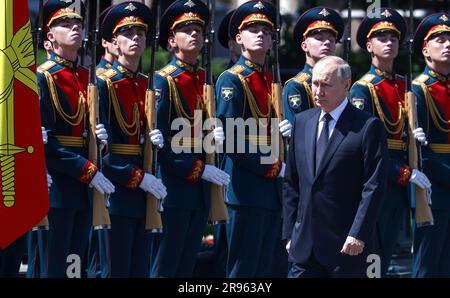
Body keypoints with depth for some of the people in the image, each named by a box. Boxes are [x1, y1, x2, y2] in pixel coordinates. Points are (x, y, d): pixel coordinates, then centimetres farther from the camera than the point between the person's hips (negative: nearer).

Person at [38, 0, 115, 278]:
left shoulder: (87, 78, 13)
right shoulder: (43, 78, -8)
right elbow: (44, 140, -15)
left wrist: (100, 136, -3)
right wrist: (88, 171, -17)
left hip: (84, 186, 7)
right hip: (57, 184, -7)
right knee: (55, 265, -5)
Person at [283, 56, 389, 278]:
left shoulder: (368, 126, -6)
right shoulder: (302, 122, 12)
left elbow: (374, 186, -10)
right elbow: (292, 182, 15)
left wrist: (358, 235, -15)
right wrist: (290, 232, 10)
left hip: (347, 245, -5)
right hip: (304, 246, 5)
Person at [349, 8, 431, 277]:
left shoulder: (405, 86, 12)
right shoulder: (362, 90, -7)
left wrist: (417, 137, -4)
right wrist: (406, 174, -17)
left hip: (399, 186, 6)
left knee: (386, 257, 10)